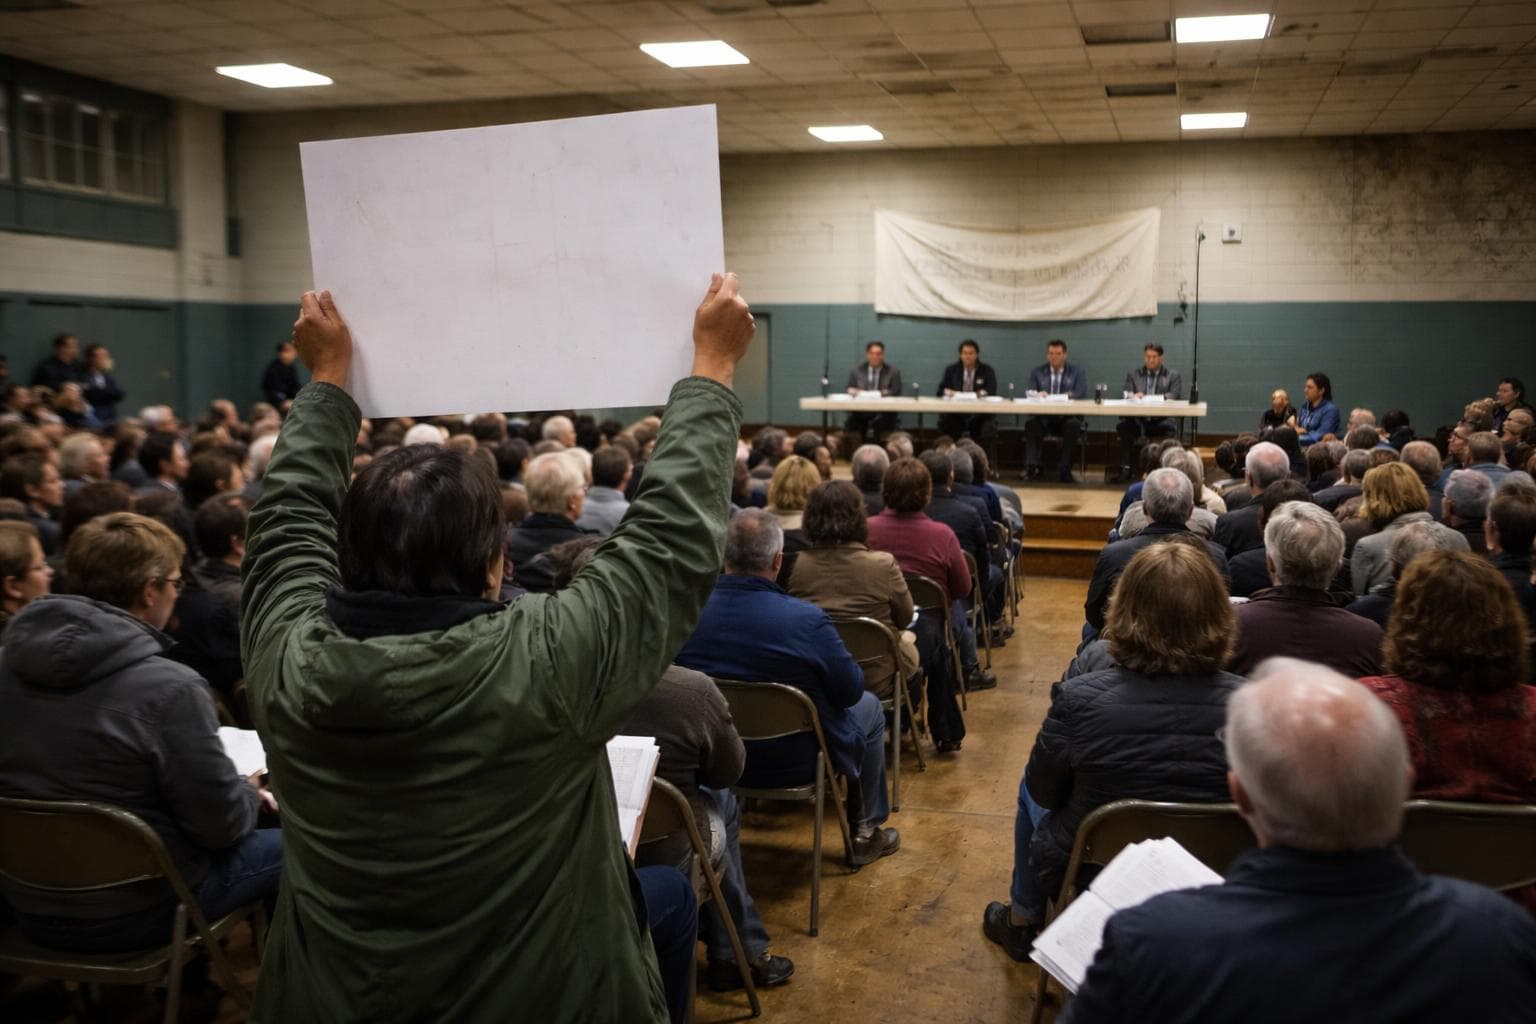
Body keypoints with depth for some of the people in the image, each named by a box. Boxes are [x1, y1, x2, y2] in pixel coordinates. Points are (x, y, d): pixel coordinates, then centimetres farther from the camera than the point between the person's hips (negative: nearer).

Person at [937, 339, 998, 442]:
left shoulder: (987, 370, 9)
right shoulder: (951, 369, 13)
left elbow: (991, 391, -2)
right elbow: (941, 391, 8)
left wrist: (982, 393, -24)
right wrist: (948, 392, -15)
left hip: (980, 413, -1)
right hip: (955, 412, 1)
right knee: (944, 419, -31)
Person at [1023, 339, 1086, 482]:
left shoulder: (1077, 371, 11)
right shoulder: (1037, 372, 14)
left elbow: (1082, 393, -3)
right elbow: (1028, 393, 3)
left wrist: (1064, 396, -19)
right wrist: (1037, 394, -21)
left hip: (1067, 417, -1)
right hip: (1043, 417, 1)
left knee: (1073, 426, -35)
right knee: (1030, 423, -32)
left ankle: (1065, 470, -27)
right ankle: (1032, 467, -30)